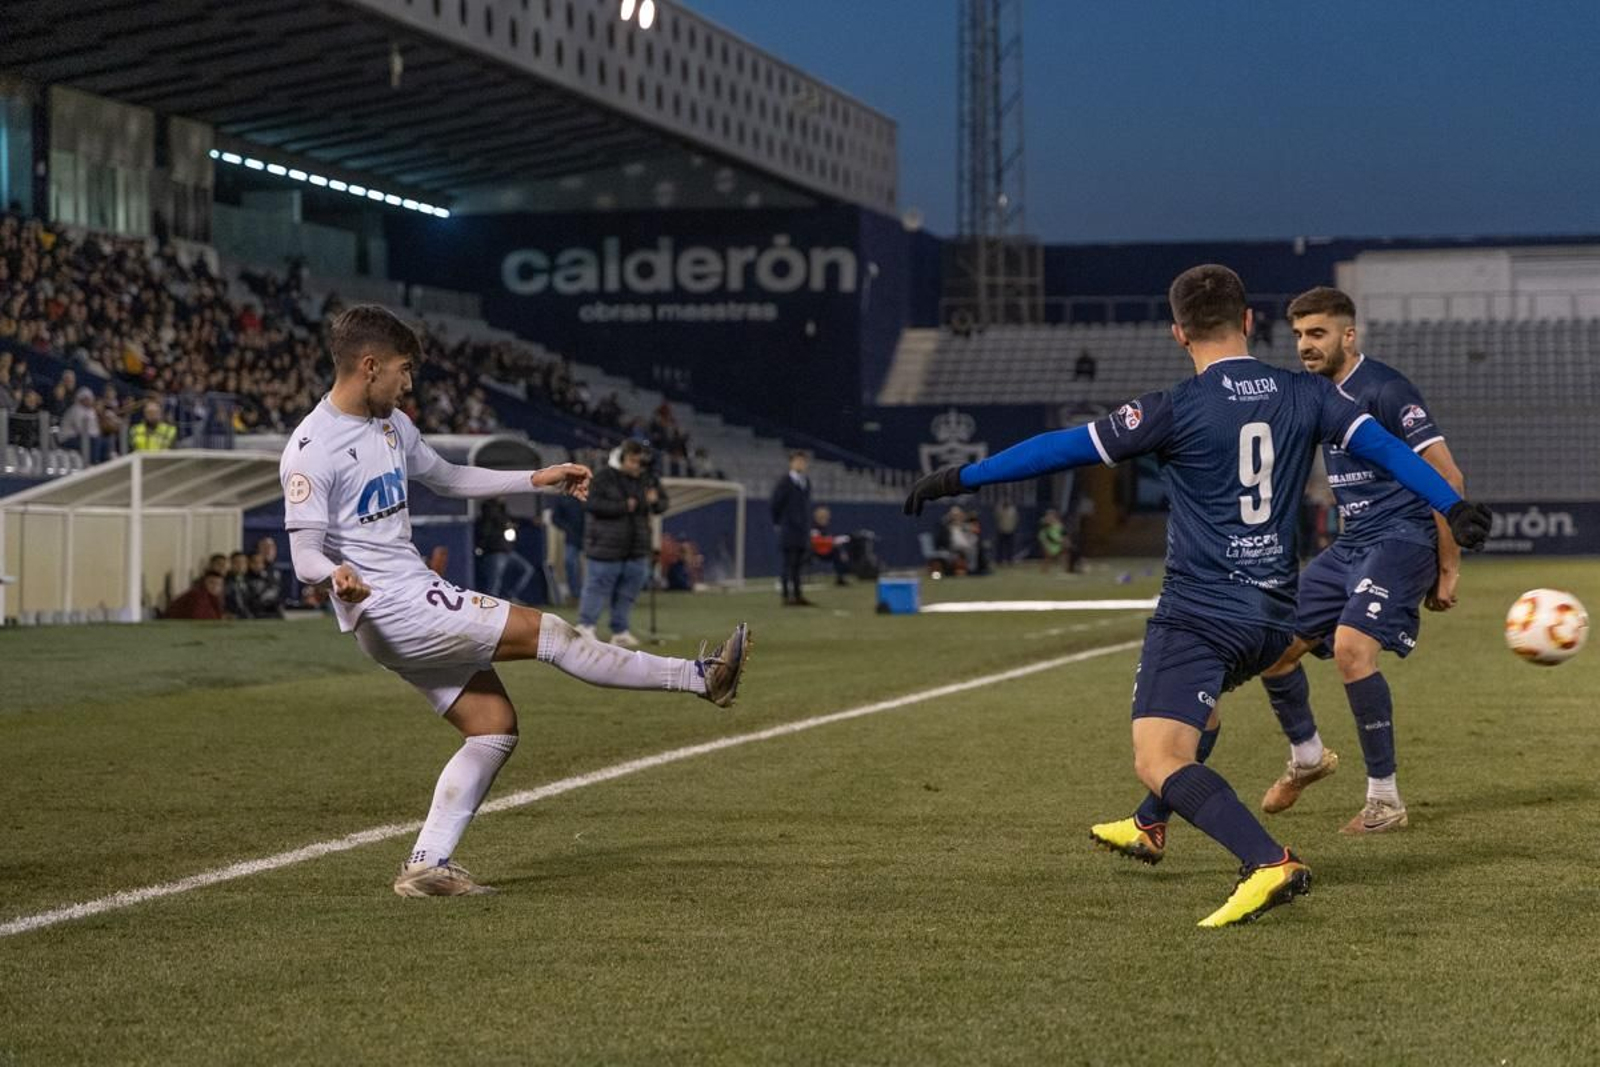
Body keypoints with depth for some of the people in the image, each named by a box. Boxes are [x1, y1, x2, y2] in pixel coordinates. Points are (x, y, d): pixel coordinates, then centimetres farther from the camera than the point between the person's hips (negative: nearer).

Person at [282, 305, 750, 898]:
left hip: (418, 597, 10)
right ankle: (701, 677, -4)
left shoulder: (391, 425, 12)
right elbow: (305, 554, -19)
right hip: (393, 609, -10)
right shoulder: (312, 449, -15)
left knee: (494, 726, 5)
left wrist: (536, 479, 23)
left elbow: (447, 478, 28)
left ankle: (427, 865, 6)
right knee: (546, 631, -10)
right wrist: (338, 577, -42)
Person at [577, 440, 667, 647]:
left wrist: (655, 501, -11)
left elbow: (662, 505, 14)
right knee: (599, 584, -4)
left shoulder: (647, 480, 9)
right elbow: (593, 504, -17)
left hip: (636, 548, 6)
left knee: (628, 591, 8)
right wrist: (623, 507, -21)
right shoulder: (605, 477, -8)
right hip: (606, 544, -6)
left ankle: (620, 631, 16)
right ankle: (585, 626, 6)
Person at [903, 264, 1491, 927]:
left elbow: (1067, 447, -10)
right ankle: (1149, 829, 53)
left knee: (1158, 761, -14)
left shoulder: (1180, 410, -11)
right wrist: (1453, 507, 5)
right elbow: (1383, 445, -1)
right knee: (1197, 703, 35)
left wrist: (962, 479, -5)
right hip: (1274, 616, 8)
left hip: (1199, 612, -8)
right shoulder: (1305, 396, 3)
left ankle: (1269, 864, -33)